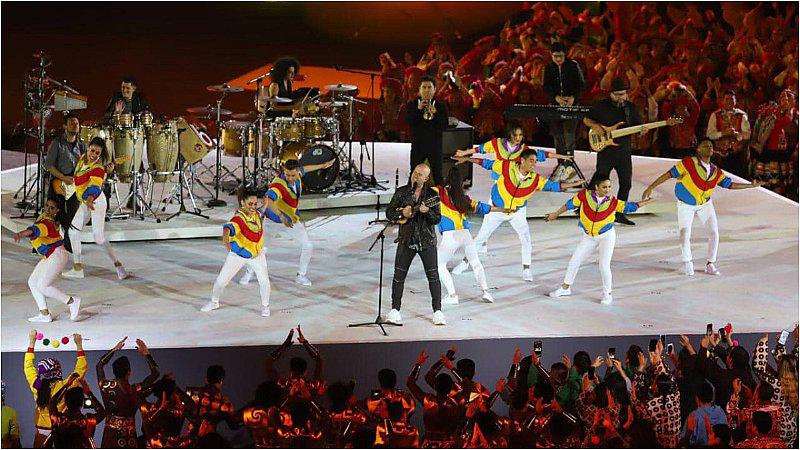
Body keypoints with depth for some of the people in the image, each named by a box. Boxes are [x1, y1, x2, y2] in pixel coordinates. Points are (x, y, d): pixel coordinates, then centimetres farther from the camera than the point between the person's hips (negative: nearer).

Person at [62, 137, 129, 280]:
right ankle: (77, 268, 14)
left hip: (97, 201, -9)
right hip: (85, 202, 9)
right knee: (73, 231, 9)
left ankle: (117, 264, -4)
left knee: (99, 237, -15)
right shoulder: (82, 158, -4)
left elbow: (95, 186, -44)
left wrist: (90, 199, -60)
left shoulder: (98, 168, -27)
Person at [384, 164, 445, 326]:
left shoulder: (432, 195, -1)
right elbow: (389, 213, 4)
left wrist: (427, 212, -23)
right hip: (406, 239, 1)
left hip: (427, 240, -1)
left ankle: (437, 311, 4)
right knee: (399, 275, 2)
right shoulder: (401, 192, 2)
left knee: (433, 275, -2)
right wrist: (402, 214, -14)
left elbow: (437, 219, -4)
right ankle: (395, 310, 12)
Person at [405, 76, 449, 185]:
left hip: (435, 146, 0)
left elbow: (444, 127, -7)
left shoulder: (441, 106, 2)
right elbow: (408, 122, -10)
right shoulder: (412, 104, 4)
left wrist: (435, 113, -21)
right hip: (417, 145, 1)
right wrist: (418, 109, -20)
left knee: (437, 175, 0)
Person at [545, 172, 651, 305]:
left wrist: (646, 202, -15)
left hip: (607, 236, -3)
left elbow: (628, 207, -6)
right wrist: (556, 214, 9)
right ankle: (565, 288, 30)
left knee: (604, 265, -11)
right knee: (574, 261, 11)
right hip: (588, 237, 3)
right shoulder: (585, 195, -16)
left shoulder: (612, 202, -16)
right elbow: (571, 204, -2)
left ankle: (607, 294, 8)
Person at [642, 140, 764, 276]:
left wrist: (751, 185, 2)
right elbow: (669, 174, -24)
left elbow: (730, 184, 3)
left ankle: (710, 264, 17)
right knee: (685, 235, -10)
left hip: (705, 204, 4)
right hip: (686, 205, -4)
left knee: (714, 233, -1)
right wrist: (651, 187, -28)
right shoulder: (689, 163, -23)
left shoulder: (716, 172, -7)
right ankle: (687, 263, 15)